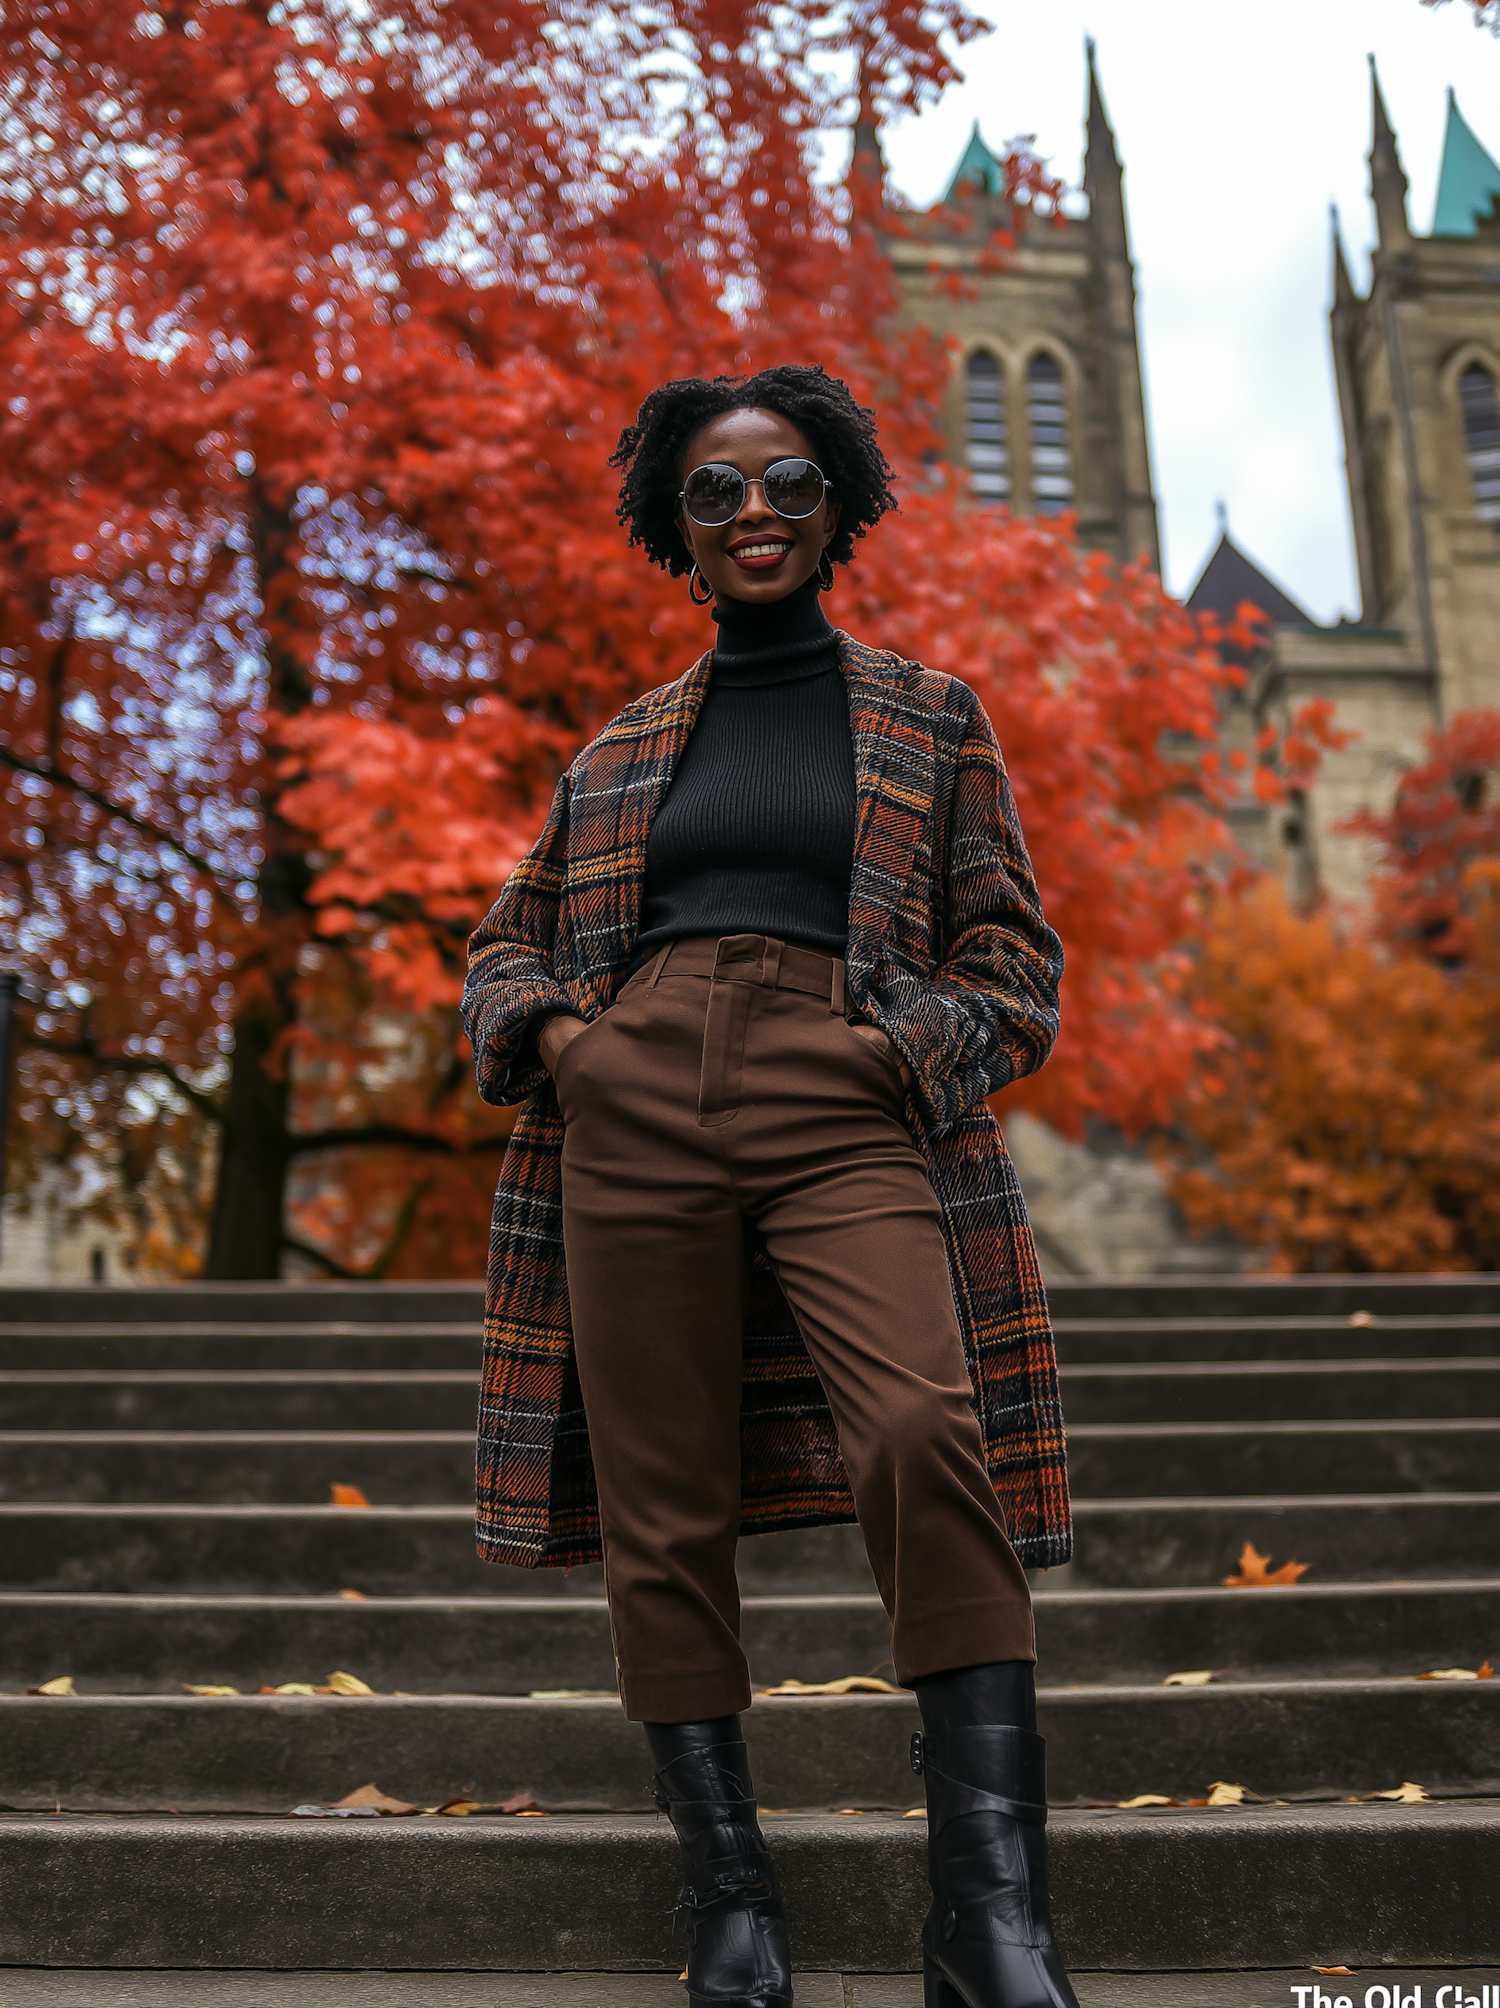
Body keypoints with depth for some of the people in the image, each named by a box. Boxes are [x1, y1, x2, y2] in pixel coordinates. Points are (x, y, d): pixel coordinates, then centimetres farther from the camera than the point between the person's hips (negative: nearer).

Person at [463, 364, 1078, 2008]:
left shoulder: (927, 717, 17)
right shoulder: (620, 749, 21)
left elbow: (1010, 953, 13)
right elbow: (505, 946, 25)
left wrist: (910, 1049, -6)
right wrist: (545, 1029, 2)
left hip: (847, 1113, -2)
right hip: (631, 1114, 3)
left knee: (926, 1432, -25)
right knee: (660, 1508, -2)